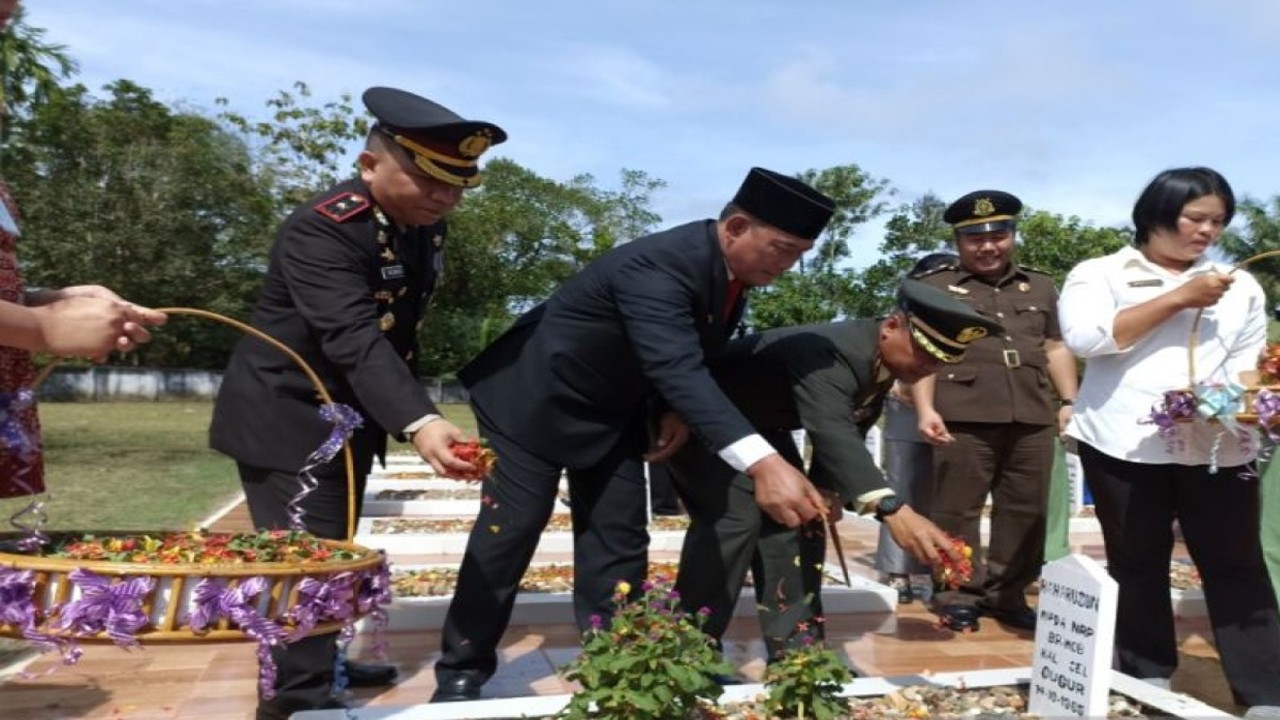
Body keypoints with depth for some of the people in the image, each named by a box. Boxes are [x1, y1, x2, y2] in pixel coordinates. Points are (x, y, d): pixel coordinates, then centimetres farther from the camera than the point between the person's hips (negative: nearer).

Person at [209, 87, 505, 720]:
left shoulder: (424, 223, -1)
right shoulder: (320, 230, -27)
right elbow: (354, 340, -40)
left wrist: (410, 418, 13)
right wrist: (418, 422, -51)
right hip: (287, 419, -8)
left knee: (331, 553, 20)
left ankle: (321, 664, 36)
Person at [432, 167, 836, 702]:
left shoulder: (732, 270, -7)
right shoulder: (656, 266, -35)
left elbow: (693, 358, 8)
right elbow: (677, 368, -48)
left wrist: (677, 411, -11)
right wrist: (762, 463, -58)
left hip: (612, 412, 8)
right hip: (537, 398, -8)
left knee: (620, 539, 3)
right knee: (509, 531, -3)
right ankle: (461, 672, 12)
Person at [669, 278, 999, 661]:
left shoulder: (881, 359, -7)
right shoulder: (828, 353, -36)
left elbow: (848, 434, 3)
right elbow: (831, 432, -52)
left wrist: (830, 491, -12)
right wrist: (893, 510, -63)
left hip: (756, 423, 9)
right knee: (735, 517, -22)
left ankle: (794, 650, 6)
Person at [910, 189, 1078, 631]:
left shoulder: (1040, 287, 23)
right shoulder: (934, 287, 9)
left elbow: (1056, 349, 24)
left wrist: (1069, 401, 11)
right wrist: (925, 408, -10)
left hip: (1033, 416, 4)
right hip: (963, 415, -4)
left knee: (1026, 510, 6)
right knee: (957, 509, -1)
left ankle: (1007, 595, 16)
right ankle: (958, 594, 9)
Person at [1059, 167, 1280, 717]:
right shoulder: (1099, 274, 3)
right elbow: (1084, 337, -13)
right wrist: (1178, 299, -11)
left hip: (1218, 446, 3)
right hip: (1125, 443, -2)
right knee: (1137, 565, 6)